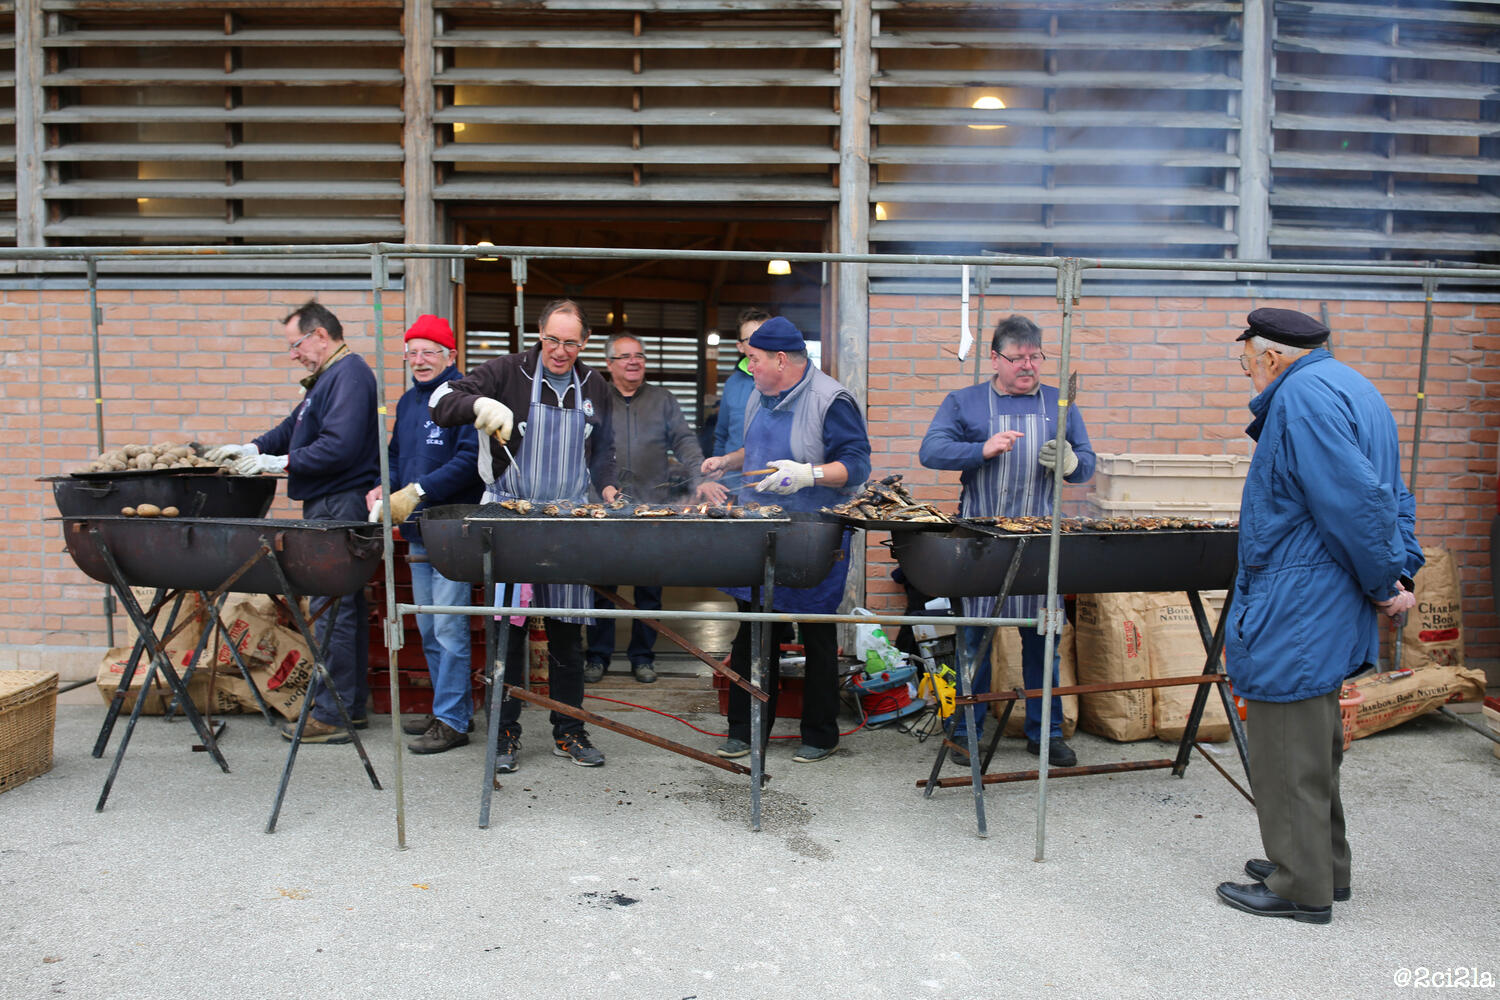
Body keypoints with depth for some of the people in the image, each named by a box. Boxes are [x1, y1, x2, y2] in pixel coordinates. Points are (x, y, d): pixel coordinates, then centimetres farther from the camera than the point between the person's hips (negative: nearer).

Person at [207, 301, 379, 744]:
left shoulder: (349, 375, -13)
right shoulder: (327, 377, 21)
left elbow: (340, 447, -23)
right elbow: (294, 428, 24)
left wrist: (279, 463, -16)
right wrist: (252, 448, 9)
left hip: (340, 506, -11)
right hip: (330, 507, 11)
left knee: (332, 608, -7)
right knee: (344, 604, 13)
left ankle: (331, 716, -1)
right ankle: (351, 703, 21)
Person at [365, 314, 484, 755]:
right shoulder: (407, 401, 17)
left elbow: (470, 459, -18)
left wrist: (418, 492, -21)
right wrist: (382, 489, 5)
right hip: (417, 531, 9)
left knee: (448, 626, -6)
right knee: (427, 627, 14)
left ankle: (452, 720, 3)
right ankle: (451, 706, 26)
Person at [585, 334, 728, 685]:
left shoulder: (663, 400, 13)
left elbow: (684, 442, 4)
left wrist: (701, 478, -12)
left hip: (653, 505, 1)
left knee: (649, 586, 5)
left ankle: (642, 656, 18)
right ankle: (598, 656, 15)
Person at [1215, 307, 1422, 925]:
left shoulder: (1302, 394, -17)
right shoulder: (1350, 388, 16)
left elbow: (1358, 501, -25)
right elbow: (1392, 497, 15)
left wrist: (1384, 582, -14)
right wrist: (1402, 572, 6)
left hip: (1293, 618, -11)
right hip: (1327, 613, 11)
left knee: (1287, 754, 2)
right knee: (1312, 746, 21)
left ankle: (1301, 889, 14)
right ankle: (1322, 867, 35)